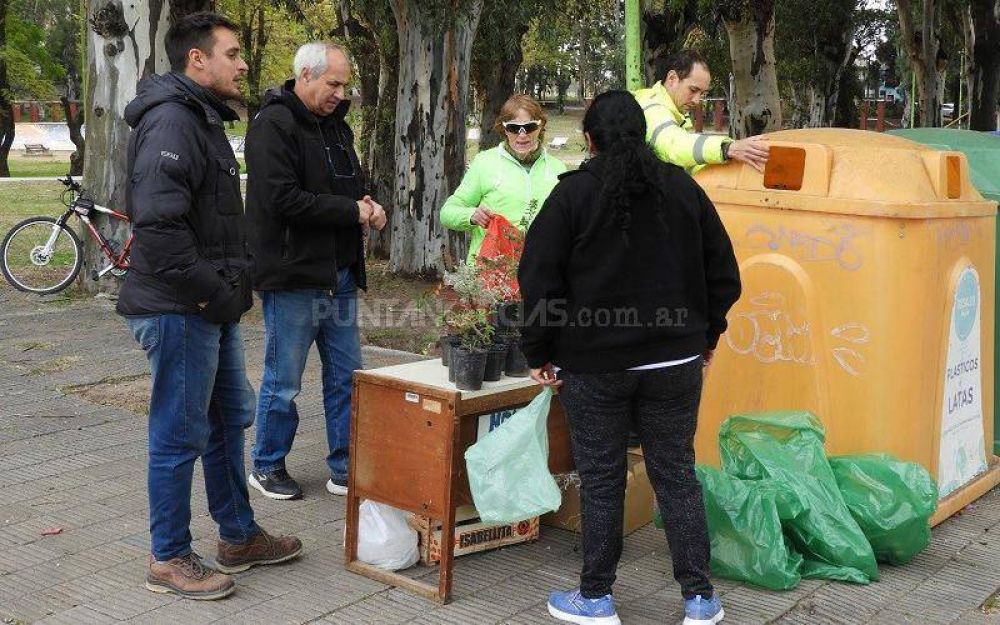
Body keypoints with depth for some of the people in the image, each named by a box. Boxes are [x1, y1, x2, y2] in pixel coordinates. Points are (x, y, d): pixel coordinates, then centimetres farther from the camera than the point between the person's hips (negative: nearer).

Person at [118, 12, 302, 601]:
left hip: (212, 309, 11)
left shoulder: (205, 119, 17)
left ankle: (239, 536, 33)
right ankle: (169, 560, 14)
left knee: (229, 421, 19)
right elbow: (157, 222, -28)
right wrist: (208, 290, -22)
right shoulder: (172, 120, -17)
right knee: (180, 436, 0)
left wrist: (230, 286, 13)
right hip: (180, 311, -11)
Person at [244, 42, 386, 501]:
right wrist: (351, 211, -18)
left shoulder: (335, 126, 14)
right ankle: (267, 467, 21)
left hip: (339, 275, 8)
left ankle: (345, 469, 21)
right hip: (292, 276, -8)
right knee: (283, 382, 4)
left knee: (346, 377, 11)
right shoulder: (273, 126, -13)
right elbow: (281, 199, -23)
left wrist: (366, 204, 1)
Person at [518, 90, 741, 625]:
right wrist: (706, 335, 20)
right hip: (675, 361, 3)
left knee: (601, 479, 7)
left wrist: (539, 352, 3)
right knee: (676, 472, 11)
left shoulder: (572, 193, -6)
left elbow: (539, 280, -7)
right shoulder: (683, 188, 4)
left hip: (594, 364, -3)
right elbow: (723, 273, 8)